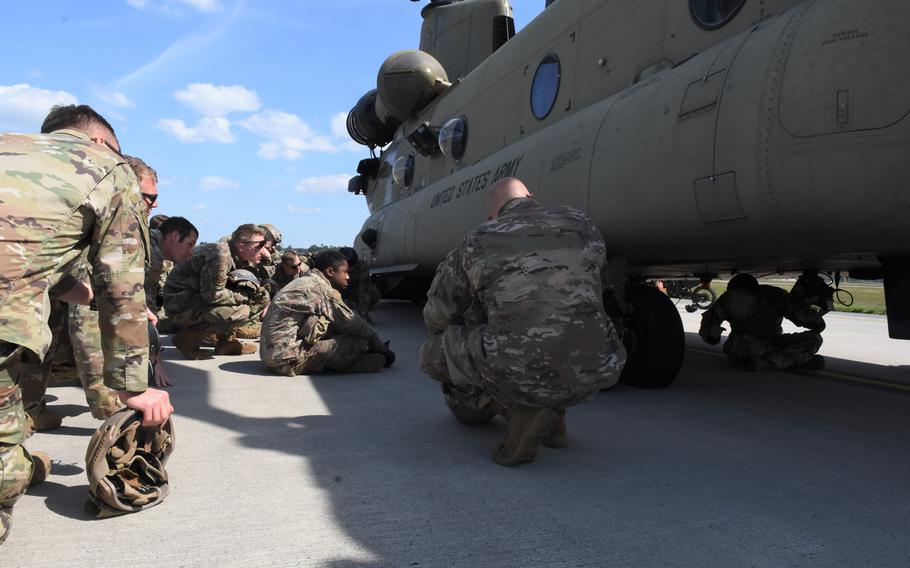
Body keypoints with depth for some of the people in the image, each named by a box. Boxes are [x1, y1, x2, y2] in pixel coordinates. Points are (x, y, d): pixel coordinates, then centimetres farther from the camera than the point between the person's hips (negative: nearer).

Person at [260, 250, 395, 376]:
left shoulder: (306, 281, 17)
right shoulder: (323, 288, -11)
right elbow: (353, 323, -8)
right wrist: (383, 348, 4)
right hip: (289, 360, -10)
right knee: (360, 341, -14)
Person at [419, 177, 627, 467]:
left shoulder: (477, 241, 9)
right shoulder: (580, 224, 14)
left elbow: (437, 315, 20)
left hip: (518, 375, -3)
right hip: (592, 376, 4)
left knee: (432, 351, 19)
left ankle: (521, 412, 2)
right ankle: (554, 412, 17)